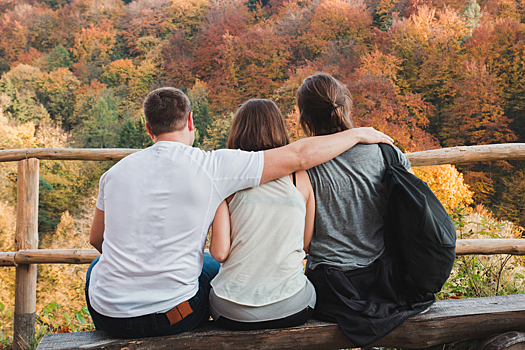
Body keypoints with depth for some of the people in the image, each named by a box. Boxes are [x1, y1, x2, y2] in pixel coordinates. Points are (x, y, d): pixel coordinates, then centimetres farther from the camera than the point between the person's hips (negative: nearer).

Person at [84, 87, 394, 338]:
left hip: (107, 315, 3)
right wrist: (359, 134, 0)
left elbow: (96, 239, 13)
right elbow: (299, 156, -14)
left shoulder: (116, 171, -1)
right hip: (172, 316, -2)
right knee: (216, 266, 29)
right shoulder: (212, 167, -14)